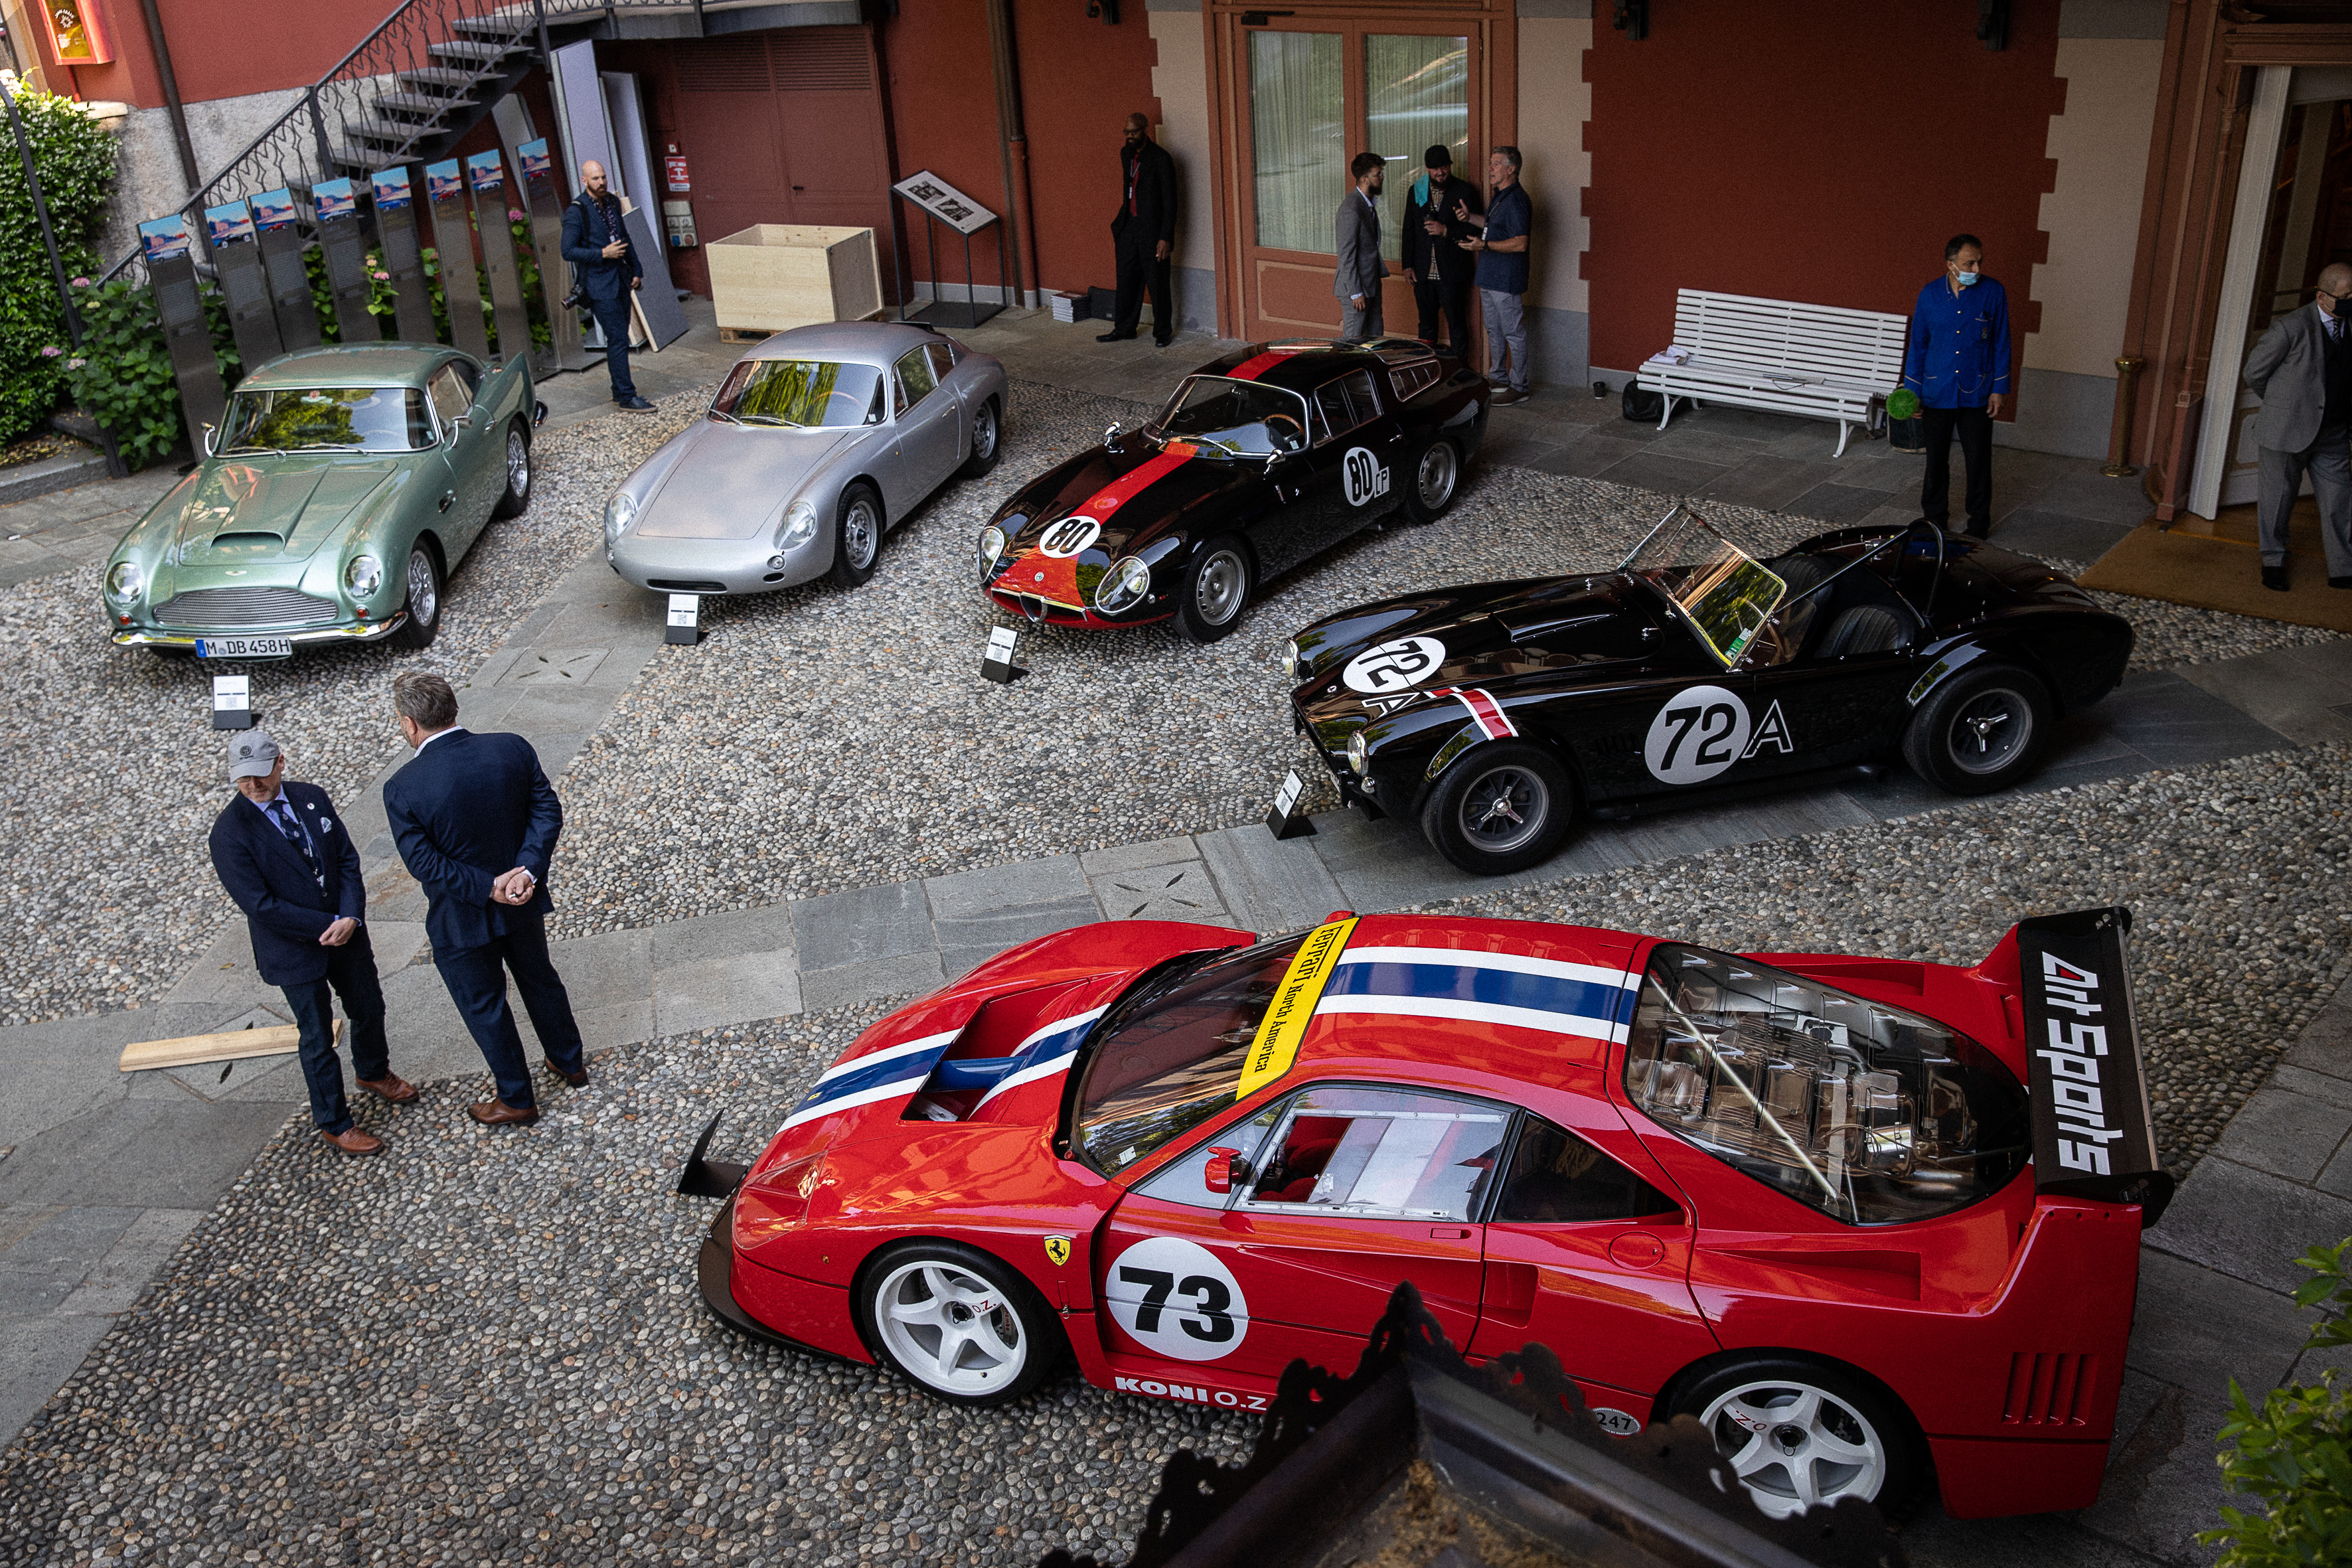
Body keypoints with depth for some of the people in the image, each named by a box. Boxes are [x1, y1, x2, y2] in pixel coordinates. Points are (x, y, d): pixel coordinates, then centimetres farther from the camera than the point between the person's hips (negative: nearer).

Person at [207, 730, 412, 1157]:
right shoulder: (229, 832, -20)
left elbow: (347, 860, -2)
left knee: (369, 1009, 23)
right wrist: (326, 926, -20)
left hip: (346, 931, 5)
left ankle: (373, 1072, 53)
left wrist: (351, 916, -18)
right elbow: (261, 905, -21)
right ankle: (333, 1123, 26)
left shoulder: (312, 798, -5)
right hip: (294, 950, -5)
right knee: (318, 1037, 8)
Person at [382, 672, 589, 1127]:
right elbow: (547, 811, -14)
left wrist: (488, 887, -20)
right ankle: (570, 1063, 47)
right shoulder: (514, 750, -15)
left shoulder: (402, 789, -25)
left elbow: (424, 861, -23)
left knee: (484, 1006, 17)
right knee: (539, 978, 28)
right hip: (524, 901, 4)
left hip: (462, 917, -4)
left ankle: (517, 1099, 34)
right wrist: (525, 871, -20)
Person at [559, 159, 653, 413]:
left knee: (618, 339, 13)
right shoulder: (576, 211, -13)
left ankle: (619, 391, 22)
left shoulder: (613, 202, 10)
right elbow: (568, 252, -15)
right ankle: (627, 396, -7)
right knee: (618, 339, -10)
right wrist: (603, 254, -20)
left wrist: (636, 269, 18)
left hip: (620, 280, 7)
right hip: (598, 285, -7)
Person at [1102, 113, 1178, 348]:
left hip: (1152, 230, -7)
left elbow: (1169, 202, -13)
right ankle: (1123, 329, 22)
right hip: (1129, 228, 7)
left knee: (1157, 284, 1)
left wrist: (1166, 237, -17)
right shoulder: (1126, 154, 11)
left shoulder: (1161, 158, -11)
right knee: (1127, 281, 12)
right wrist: (1118, 225, 14)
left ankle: (1162, 332, 13)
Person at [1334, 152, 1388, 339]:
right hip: (1356, 287, -10)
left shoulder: (1369, 202, 10)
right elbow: (1347, 256, -21)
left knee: (1375, 337, 14)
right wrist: (1356, 293, -20)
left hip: (1372, 282, 10)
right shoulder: (1351, 209, -21)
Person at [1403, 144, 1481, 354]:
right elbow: (1409, 230, 11)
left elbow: (1473, 229, -7)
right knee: (1427, 321, 13)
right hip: (1423, 272, 4)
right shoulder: (1417, 191, 7)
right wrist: (1408, 265, 7)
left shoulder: (1464, 191, -4)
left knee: (1457, 322, 0)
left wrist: (1446, 230, -21)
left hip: (1451, 272, -4)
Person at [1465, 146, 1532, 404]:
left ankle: (1519, 386, 1)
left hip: (1507, 279, -10)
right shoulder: (1499, 197, 14)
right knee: (1493, 330, 18)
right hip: (1490, 277, 10)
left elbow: (1520, 244, -25)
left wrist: (1484, 245, -24)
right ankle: (1498, 378, 30)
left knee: (1514, 333, -4)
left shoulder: (1516, 201, -18)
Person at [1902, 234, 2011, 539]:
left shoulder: (1993, 292, -5)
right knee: (1936, 460, 10)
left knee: (1978, 462, 4)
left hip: (1977, 395, -1)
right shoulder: (1930, 294, -2)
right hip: (1937, 393, 1)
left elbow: (2001, 343, 0)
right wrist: (1912, 390, 3)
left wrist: (1999, 389, -4)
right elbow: (1918, 344, 5)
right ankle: (1935, 521, 26)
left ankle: (1978, 525, 18)